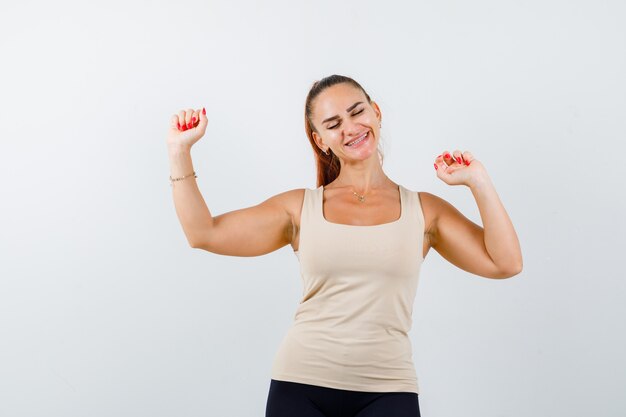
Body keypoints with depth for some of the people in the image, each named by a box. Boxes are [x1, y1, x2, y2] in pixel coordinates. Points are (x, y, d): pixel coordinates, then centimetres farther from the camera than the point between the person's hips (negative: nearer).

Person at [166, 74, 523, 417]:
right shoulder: (301, 207, 6)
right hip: (301, 385, 1)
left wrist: (479, 181, -5)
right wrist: (180, 151, -2)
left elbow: (506, 264, -1)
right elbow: (203, 233, 2)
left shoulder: (425, 210, 6)